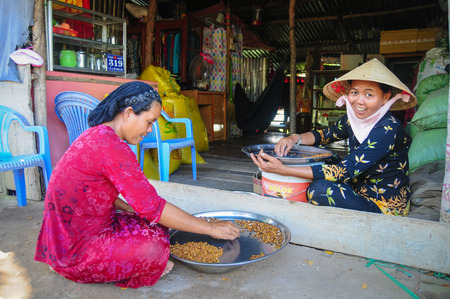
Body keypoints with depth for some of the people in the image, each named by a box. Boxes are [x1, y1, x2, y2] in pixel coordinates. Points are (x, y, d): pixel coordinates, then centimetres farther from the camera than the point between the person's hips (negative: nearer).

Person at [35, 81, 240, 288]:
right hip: (77, 253, -9)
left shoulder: (96, 134, 5)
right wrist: (211, 228, -17)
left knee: (148, 224, 7)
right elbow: (153, 208, -26)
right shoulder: (112, 147, -26)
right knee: (158, 242, -17)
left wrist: (130, 209, 5)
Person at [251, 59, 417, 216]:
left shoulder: (388, 130, -25)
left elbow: (345, 171, -31)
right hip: (359, 191, 8)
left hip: (385, 208, -8)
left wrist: (282, 169, -36)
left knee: (320, 189, -26)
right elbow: (326, 134, 10)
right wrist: (295, 138, -14)